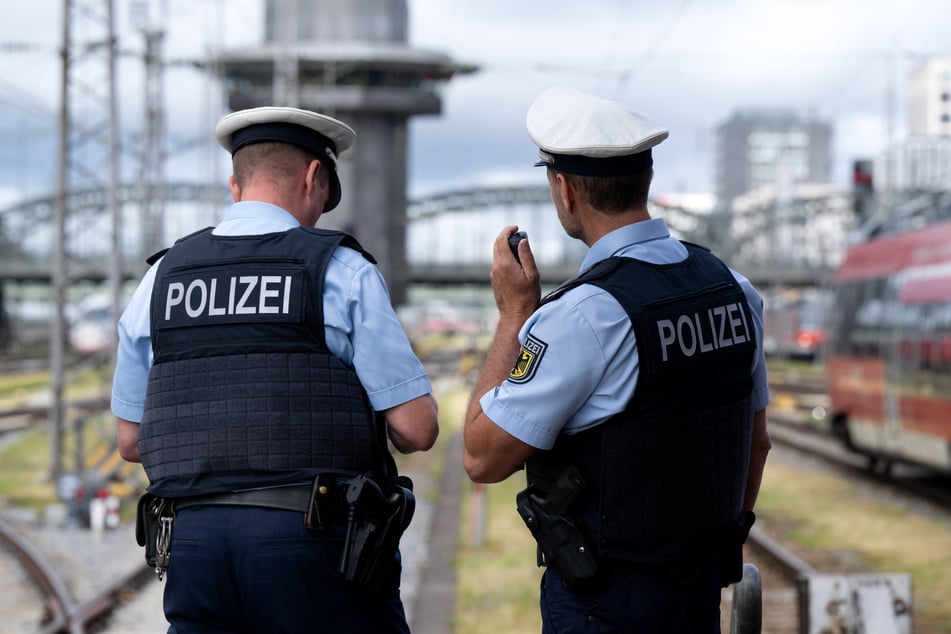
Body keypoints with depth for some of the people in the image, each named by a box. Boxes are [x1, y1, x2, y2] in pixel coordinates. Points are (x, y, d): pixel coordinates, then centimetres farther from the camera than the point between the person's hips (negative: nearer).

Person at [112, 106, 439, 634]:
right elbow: (415, 429, -6)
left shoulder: (161, 279, 10)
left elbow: (131, 439, 16)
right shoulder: (341, 272, -3)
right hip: (314, 548, -4)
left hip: (195, 537, 4)